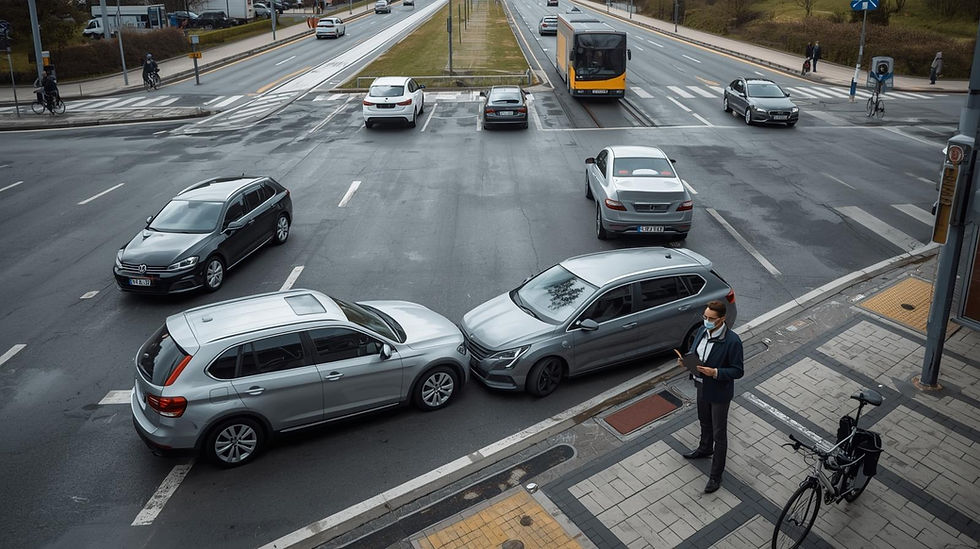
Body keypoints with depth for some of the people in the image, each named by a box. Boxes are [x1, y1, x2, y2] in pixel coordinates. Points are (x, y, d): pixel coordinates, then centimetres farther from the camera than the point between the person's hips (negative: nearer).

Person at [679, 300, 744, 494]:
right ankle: (705, 449, 57)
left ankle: (716, 475, 20)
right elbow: (693, 350, 10)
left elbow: (738, 371, -22)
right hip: (702, 386, 7)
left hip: (719, 392, -7)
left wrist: (715, 373, -35)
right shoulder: (702, 331, -7)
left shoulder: (732, 341, -27)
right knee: (704, 422, 30)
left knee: (719, 434, 7)